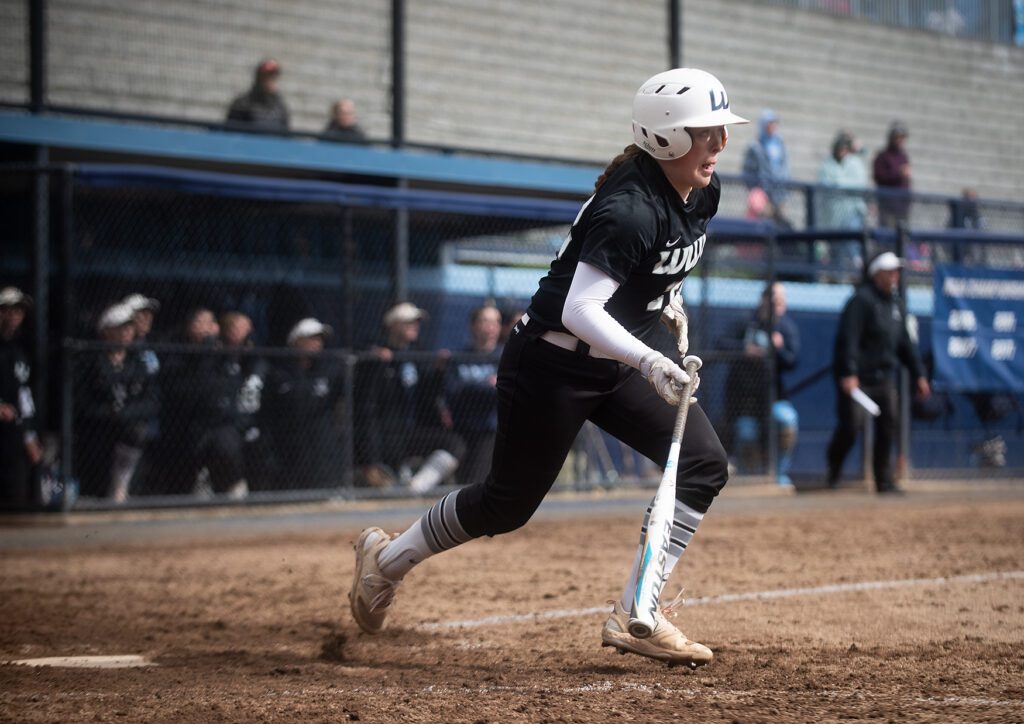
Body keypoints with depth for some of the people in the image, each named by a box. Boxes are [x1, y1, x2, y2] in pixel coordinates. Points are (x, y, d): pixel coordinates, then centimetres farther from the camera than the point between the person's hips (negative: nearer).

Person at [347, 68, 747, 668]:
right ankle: (386, 559, 31)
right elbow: (580, 310, -34)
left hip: (616, 365, 8)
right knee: (509, 502, 6)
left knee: (704, 464, -6)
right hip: (552, 364, -8)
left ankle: (633, 617, -2)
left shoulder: (703, 192, -2)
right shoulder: (630, 208, -29)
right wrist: (649, 362, -43)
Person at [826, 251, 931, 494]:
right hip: (857, 378, -7)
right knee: (850, 426, -10)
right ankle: (833, 471, 13)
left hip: (884, 378, 7)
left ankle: (884, 480, 8)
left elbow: (905, 343, 20)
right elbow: (848, 338, -18)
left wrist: (919, 374, 13)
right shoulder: (861, 300, -10)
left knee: (887, 428, 1)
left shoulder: (896, 303, 15)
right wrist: (848, 374, -27)